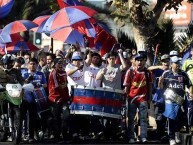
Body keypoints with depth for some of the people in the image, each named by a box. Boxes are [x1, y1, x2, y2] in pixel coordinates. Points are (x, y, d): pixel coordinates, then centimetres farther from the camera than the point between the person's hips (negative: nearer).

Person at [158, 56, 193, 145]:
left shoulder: (183, 74, 7)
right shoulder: (166, 73, 1)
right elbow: (161, 87, 5)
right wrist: (160, 82, -17)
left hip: (179, 100, 2)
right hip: (169, 99, -2)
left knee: (179, 118, 7)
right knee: (171, 118, -5)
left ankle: (177, 133, 33)